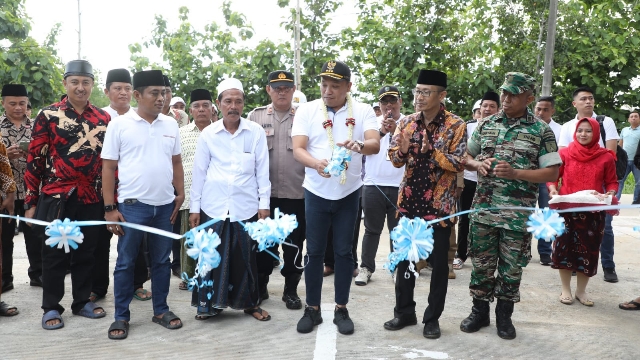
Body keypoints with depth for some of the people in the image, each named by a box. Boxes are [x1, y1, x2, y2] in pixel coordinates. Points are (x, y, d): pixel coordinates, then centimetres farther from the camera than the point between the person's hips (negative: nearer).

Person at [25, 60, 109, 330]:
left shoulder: (104, 119, 6)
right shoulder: (48, 115, -2)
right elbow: (35, 160, -2)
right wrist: (31, 201, -4)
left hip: (91, 199, 3)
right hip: (56, 197, -3)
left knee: (86, 253, 12)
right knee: (54, 255, 6)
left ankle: (82, 302, 26)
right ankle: (51, 308, 19)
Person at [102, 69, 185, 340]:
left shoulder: (170, 125, 6)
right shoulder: (120, 125, -5)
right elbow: (108, 167, -4)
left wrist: (181, 195, 7)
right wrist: (110, 208, -7)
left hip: (165, 205, 4)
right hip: (132, 205, -3)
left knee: (161, 261, 13)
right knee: (126, 262, 7)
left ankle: (161, 310, 26)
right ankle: (121, 317, 19)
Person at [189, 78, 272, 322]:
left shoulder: (256, 132, 0)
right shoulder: (208, 134, 2)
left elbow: (262, 170, 2)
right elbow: (199, 172, 5)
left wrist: (264, 203, 0)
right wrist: (194, 206, 5)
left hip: (246, 206, 0)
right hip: (213, 206, 0)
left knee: (246, 257, 8)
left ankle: (249, 303, 23)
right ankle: (210, 303, 21)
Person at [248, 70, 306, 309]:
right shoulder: (255, 117, 6)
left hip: (296, 193, -1)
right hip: (264, 193, 1)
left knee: (294, 243, 8)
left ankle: (291, 290, 21)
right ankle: (260, 286, 27)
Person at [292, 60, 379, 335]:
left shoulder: (363, 111, -3)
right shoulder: (307, 110, -3)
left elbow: (375, 145, -16)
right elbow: (297, 149, -10)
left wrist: (358, 145, -39)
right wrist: (316, 163, -31)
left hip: (348, 193, 0)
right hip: (316, 192, 0)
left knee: (344, 251, 8)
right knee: (314, 251, 6)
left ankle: (341, 309, 21)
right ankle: (312, 309, 19)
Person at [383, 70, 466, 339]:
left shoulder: (456, 125, -7)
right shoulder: (406, 122, 4)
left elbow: (458, 164, -12)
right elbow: (396, 160, 4)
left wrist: (431, 150, -22)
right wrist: (403, 149, -18)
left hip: (439, 204, -3)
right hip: (409, 201, 4)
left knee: (438, 262, 6)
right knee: (404, 257, 10)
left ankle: (432, 317, 20)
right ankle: (404, 311, 25)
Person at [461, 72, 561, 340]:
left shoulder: (541, 131, -2)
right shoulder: (486, 124, 7)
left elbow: (552, 172, -5)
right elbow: (467, 157, 15)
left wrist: (515, 173, -18)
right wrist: (477, 164, -8)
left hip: (518, 213, -2)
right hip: (483, 208, 2)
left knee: (511, 267, 8)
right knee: (481, 263, 10)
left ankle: (504, 315, 26)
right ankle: (479, 311, 25)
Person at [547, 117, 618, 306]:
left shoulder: (605, 157, 1)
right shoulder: (565, 154, 0)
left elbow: (612, 182, 7)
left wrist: (610, 194, -12)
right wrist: (553, 189, -13)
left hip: (593, 213, 1)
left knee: (589, 250, 7)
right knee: (564, 248, 4)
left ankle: (581, 290, 24)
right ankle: (565, 289, 19)